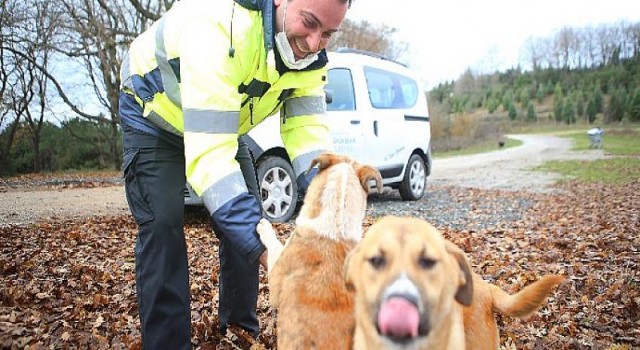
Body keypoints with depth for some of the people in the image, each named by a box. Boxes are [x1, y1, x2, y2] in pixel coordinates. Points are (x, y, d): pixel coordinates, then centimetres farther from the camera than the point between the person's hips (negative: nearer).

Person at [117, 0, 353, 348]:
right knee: (163, 224, -19)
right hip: (152, 115, -5)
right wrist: (263, 244, -55)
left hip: (226, 123, 6)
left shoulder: (309, 54, -20)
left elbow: (307, 131, -23)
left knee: (246, 215, 1)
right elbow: (209, 153, -49)